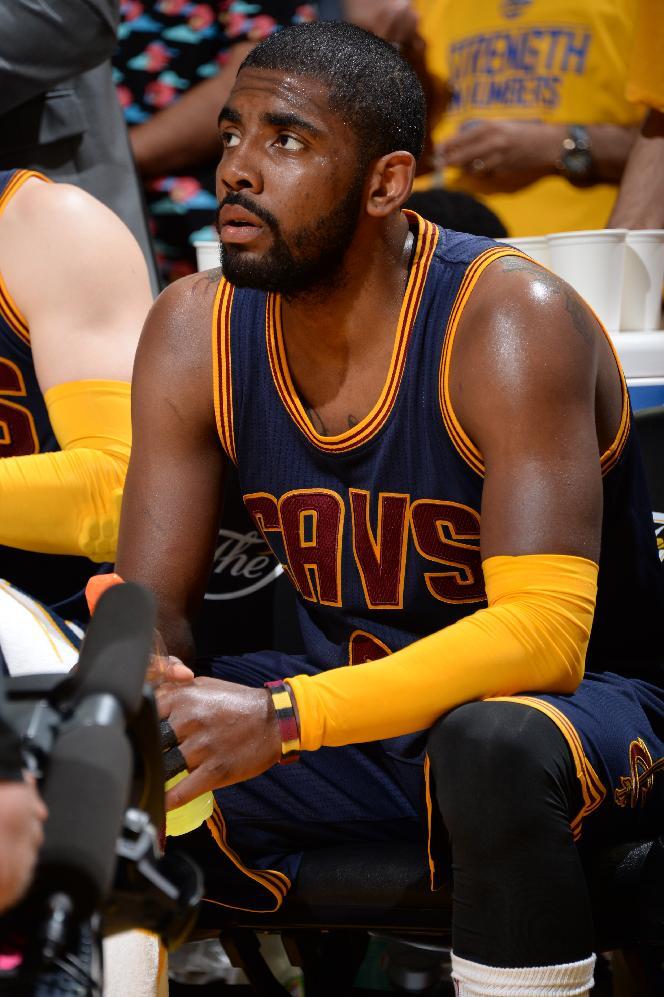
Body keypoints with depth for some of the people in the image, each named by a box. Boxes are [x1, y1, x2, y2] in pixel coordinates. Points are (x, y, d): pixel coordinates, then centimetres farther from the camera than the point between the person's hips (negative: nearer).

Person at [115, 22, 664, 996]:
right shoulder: (195, 333, -5)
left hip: (579, 702, -5)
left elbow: (545, 634, -32)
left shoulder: (511, 323, -23)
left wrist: (284, 718, -41)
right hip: (354, 708, 6)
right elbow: (151, 615, -4)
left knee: (494, 742, -39)